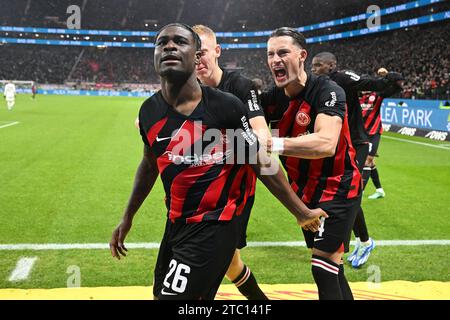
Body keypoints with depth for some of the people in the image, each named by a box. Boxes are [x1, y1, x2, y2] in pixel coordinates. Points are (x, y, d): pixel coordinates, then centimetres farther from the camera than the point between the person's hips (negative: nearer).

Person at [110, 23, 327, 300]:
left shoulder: (226, 106, -15)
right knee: (162, 292, 20)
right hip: (176, 223, 7)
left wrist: (302, 212, 0)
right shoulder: (149, 111, 0)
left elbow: (261, 163, -6)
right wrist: (128, 218, 25)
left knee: (173, 294, -12)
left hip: (213, 228, -6)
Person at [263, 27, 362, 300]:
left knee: (323, 269, -11)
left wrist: (275, 144, -50)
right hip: (305, 192, 7)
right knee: (330, 266, 17)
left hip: (338, 188, -7)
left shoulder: (327, 91, -22)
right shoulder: (271, 99, -2)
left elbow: (326, 144, -38)